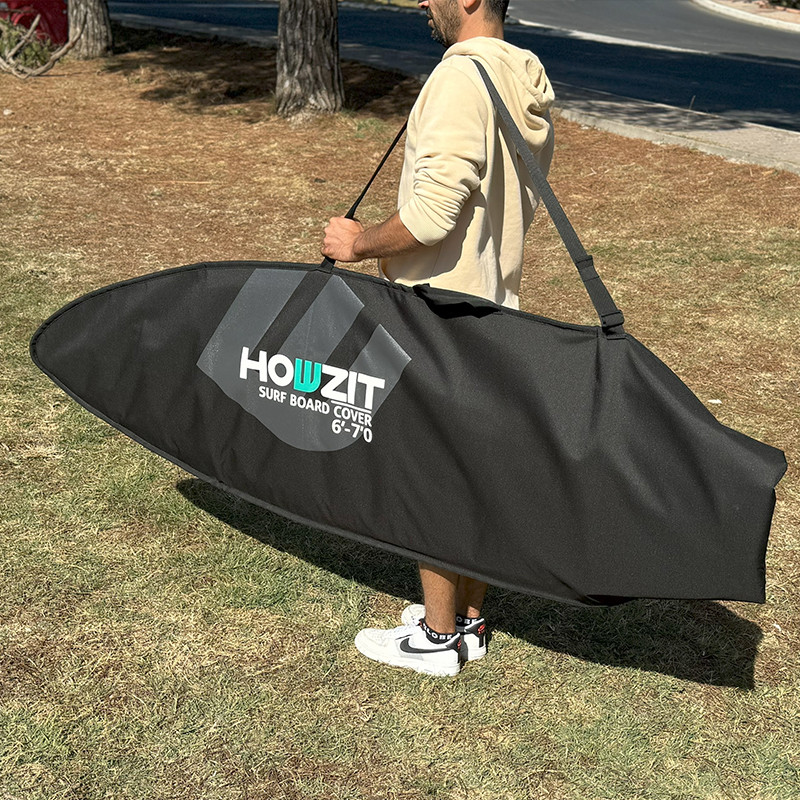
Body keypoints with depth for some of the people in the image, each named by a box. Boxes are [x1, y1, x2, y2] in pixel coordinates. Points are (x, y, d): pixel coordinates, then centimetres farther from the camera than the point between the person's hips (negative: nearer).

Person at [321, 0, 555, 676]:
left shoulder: (461, 75, -20)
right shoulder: (528, 82, 9)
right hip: (494, 307, 9)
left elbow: (433, 214, -25)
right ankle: (470, 618, 30)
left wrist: (362, 243, -10)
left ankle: (438, 637, 18)